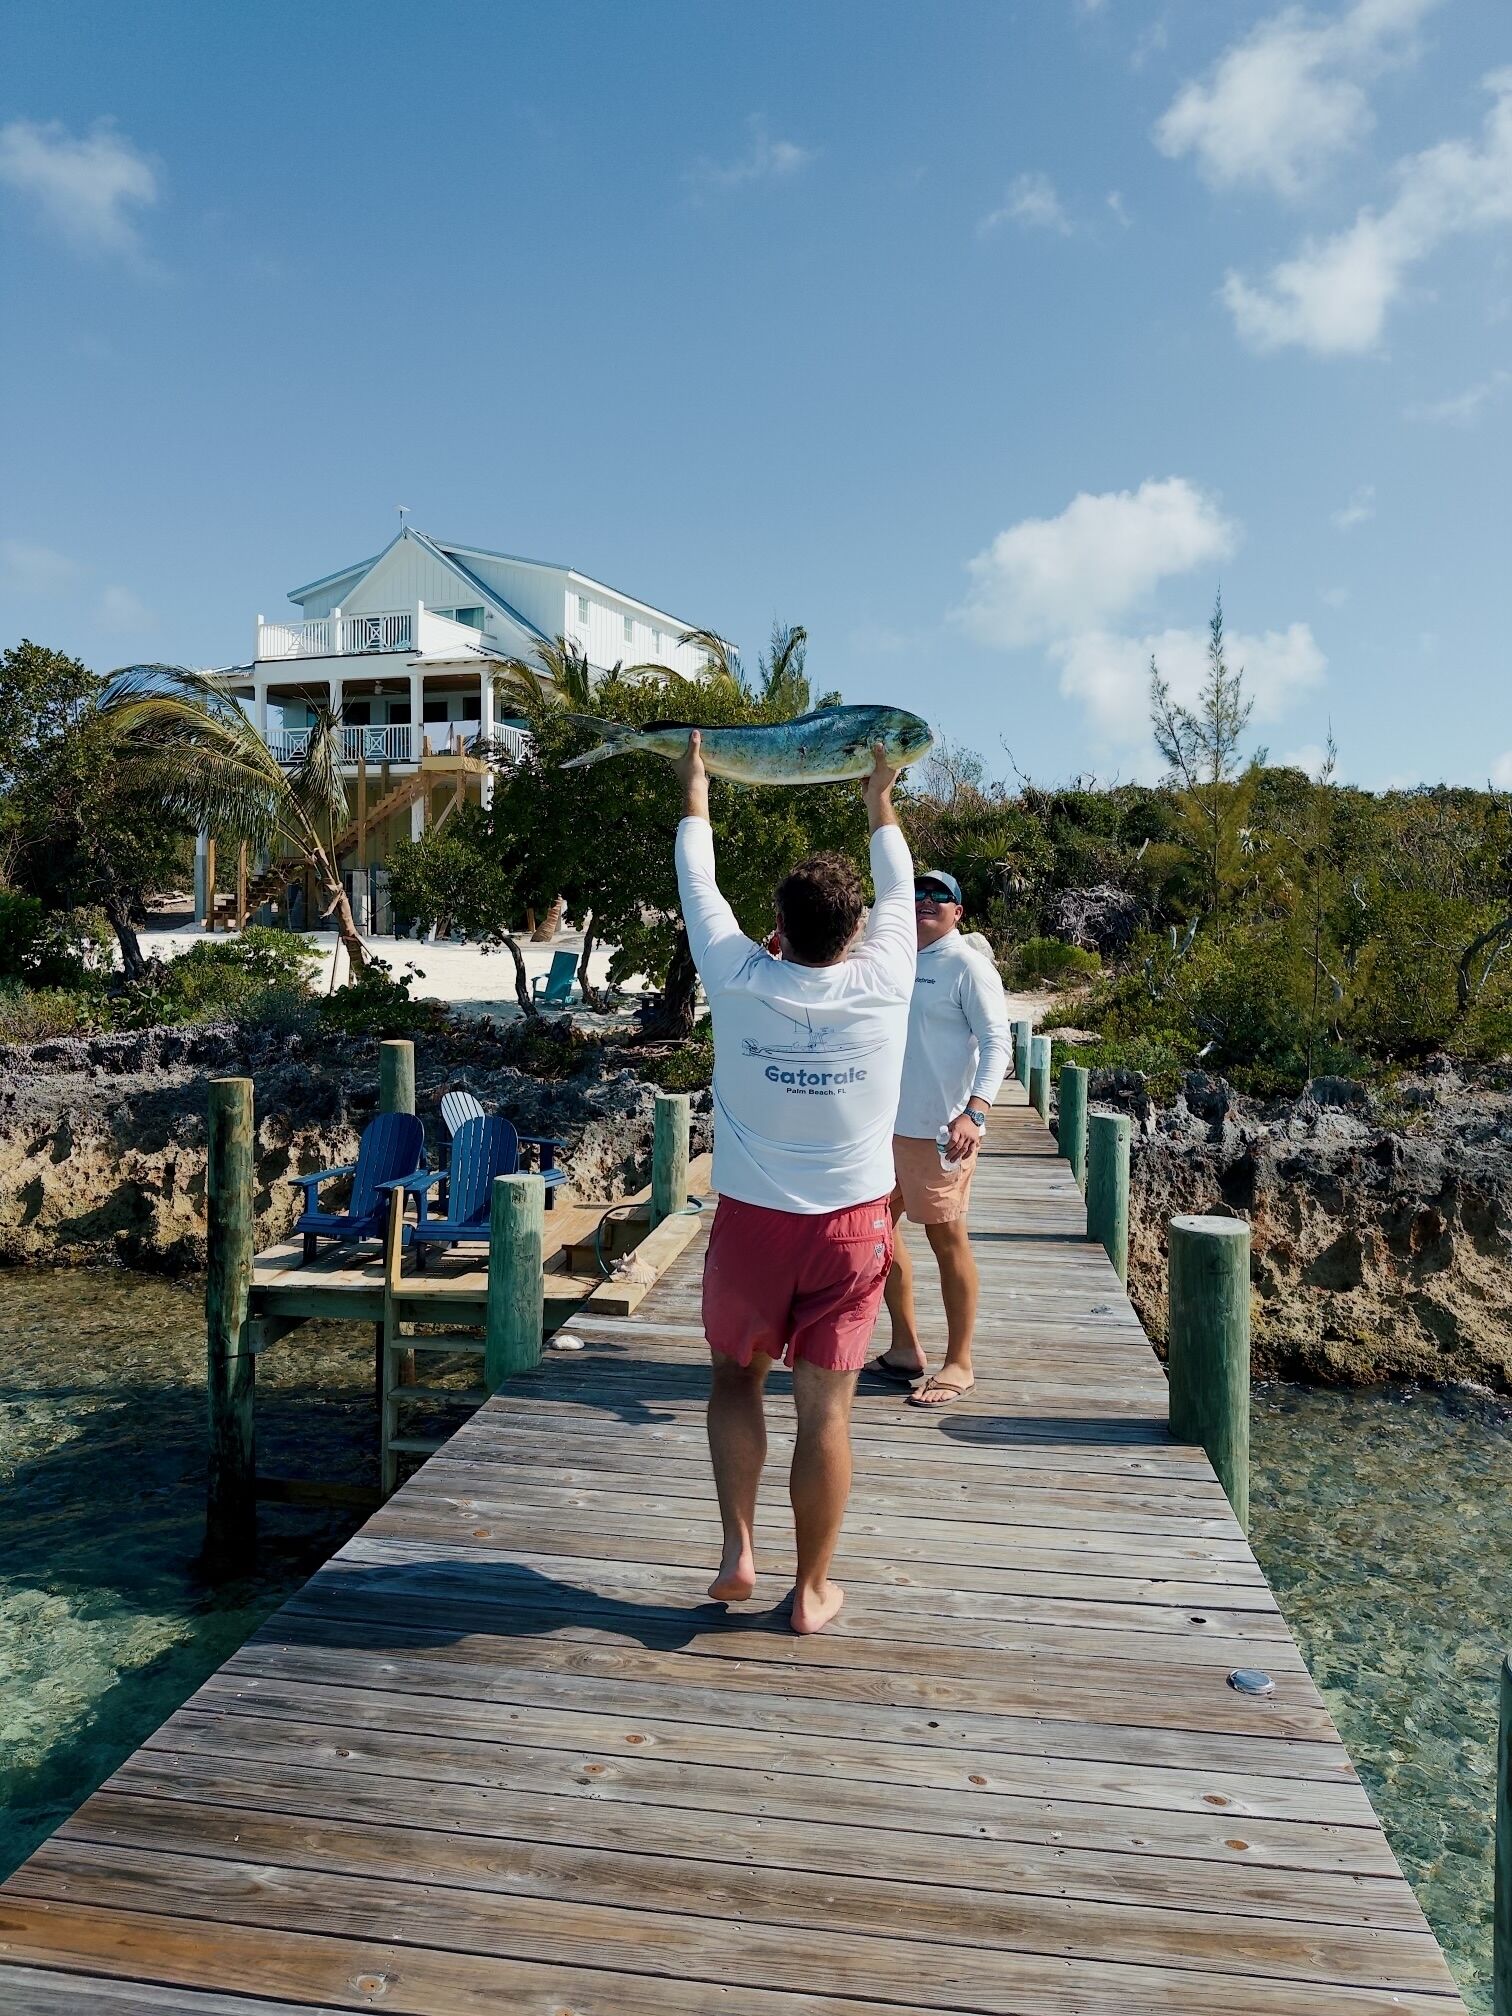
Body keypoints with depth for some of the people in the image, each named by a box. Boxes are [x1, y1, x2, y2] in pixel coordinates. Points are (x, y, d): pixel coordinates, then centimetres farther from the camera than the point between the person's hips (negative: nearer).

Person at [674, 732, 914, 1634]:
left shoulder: (740, 980, -12)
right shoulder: (882, 984, -10)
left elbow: (700, 889, 5)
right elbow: (899, 893, 9)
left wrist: (696, 796, 22)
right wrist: (881, 802, 26)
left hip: (752, 1219, 0)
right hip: (852, 1224, 0)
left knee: (737, 1373, 22)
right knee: (827, 1407, 8)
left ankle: (738, 1549, 15)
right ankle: (812, 1590, 20)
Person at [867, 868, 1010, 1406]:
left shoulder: (968, 966, -8)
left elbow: (997, 1042, -16)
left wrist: (974, 1112, -27)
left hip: (939, 1130, -8)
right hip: (887, 1123, 8)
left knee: (947, 1239, 2)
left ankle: (959, 1364, 16)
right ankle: (905, 1349, 28)